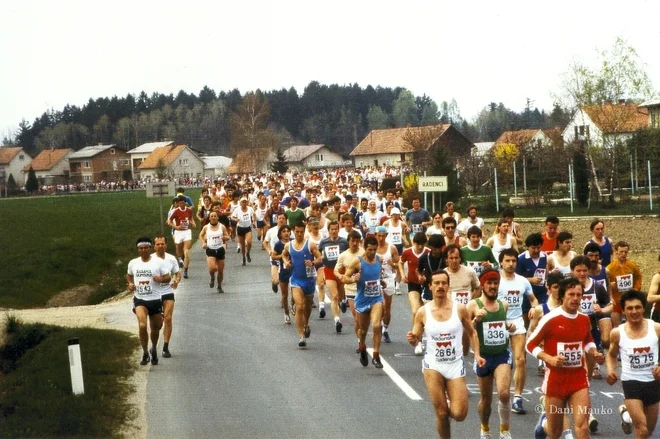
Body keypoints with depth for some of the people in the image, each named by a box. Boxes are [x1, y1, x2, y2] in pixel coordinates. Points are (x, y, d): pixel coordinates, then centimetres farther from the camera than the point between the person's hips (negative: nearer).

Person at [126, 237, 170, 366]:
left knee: (155, 327, 13)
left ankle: (154, 349, 42)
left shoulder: (159, 262, -4)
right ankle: (145, 353, -6)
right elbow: (129, 275, 23)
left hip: (155, 299, 0)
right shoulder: (133, 263, 4)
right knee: (142, 325, -22)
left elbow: (168, 277, -2)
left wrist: (161, 279, -24)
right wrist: (130, 284, 2)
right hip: (139, 299, 0)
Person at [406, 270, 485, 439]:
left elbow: (472, 333, 9)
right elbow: (416, 339, 1)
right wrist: (412, 339, -23)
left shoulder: (460, 309, -5)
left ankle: (449, 407, 32)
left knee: (459, 414, -4)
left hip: (455, 365, 1)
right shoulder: (423, 312, -5)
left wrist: (477, 354, -4)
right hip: (433, 365, -1)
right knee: (441, 413, -3)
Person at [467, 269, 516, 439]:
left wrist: (510, 327, 3)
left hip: (502, 355, 2)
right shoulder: (473, 305, -8)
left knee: (504, 394, -18)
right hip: (483, 356, -2)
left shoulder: (504, 305, 5)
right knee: (486, 398, 12)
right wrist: (475, 320, -25)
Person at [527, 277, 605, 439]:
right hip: (556, 378, -3)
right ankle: (544, 422, 47)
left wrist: (594, 353, 3)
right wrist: (550, 359, -22)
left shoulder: (585, 319, 4)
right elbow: (530, 345, -7)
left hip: (579, 377, 3)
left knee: (582, 426, -14)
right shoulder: (551, 319, -12)